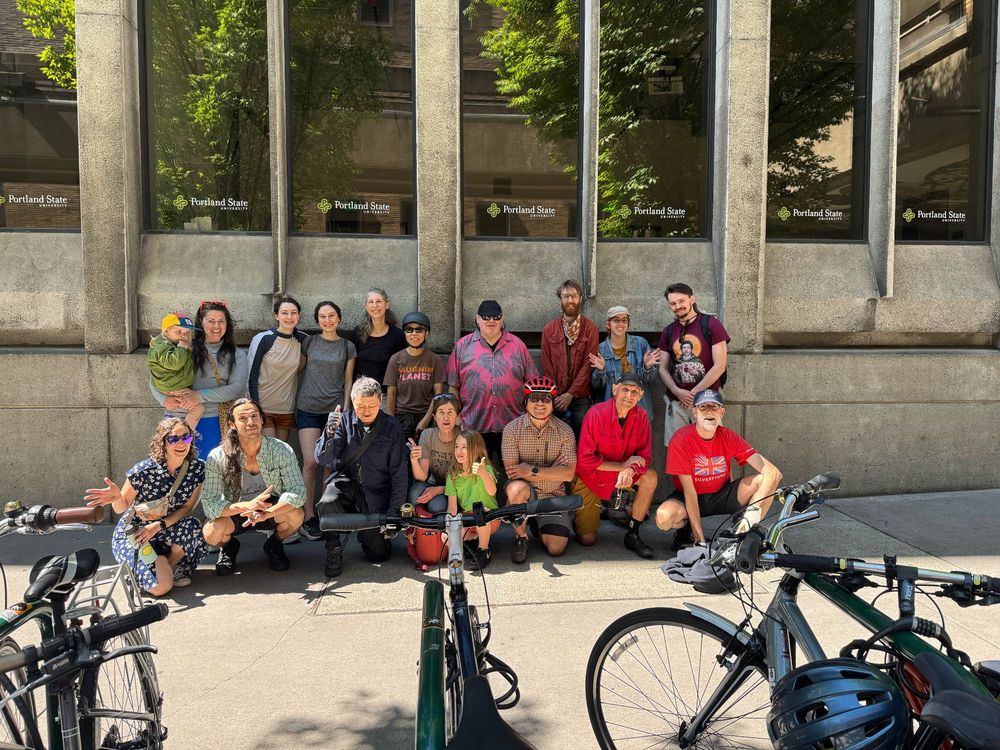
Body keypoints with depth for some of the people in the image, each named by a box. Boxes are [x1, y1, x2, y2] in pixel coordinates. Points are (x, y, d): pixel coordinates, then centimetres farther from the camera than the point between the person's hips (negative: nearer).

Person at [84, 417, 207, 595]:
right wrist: (117, 498, -35)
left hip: (166, 532, 4)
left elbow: (188, 507, -7)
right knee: (161, 586, -24)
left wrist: (159, 525, -22)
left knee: (192, 526, -30)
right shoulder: (144, 471, -22)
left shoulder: (197, 468, -12)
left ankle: (169, 566, 0)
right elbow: (122, 508, -11)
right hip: (133, 534, -4)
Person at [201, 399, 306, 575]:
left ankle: (274, 545, 6)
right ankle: (228, 547, 10)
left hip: (272, 510, 0)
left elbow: (298, 492, -27)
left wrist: (266, 513, -43)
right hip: (234, 513, 0)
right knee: (212, 532, -30)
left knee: (295, 515, -31)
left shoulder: (282, 450, -20)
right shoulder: (217, 457, -20)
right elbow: (208, 503, -24)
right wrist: (246, 506, -41)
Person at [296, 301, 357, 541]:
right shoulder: (309, 343, 8)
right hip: (308, 408, -1)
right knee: (310, 462, -9)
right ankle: (309, 517, -4)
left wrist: (345, 408, 1)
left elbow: (348, 381, 9)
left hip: (335, 409, 1)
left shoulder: (347, 347, 9)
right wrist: (294, 402, 7)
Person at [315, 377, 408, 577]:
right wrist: (329, 433, -30)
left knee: (379, 554, -2)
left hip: (376, 491, 0)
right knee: (327, 504, -34)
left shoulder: (392, 427, -7)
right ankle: (333, 547, -4)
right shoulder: (344, 421, -5)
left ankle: (367, 531, 34)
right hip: (346, 480, 0)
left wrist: (395, 510, -7)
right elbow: (322, 459, -11)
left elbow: (399, 473, -3)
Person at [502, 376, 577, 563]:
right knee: (516, 487, -37)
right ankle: (521, 537, -9)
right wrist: (552, 471, -17)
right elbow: (511, 471, -16)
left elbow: (568, 474, -12)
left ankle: (542, 527, 28)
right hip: (525, 492, -1)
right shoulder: (512, 429, -8)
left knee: (556, 548, -10)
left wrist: (533, 471, -22)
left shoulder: (564, 431, -5)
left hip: (554, 495, 1)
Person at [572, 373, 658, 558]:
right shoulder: (597, 414, -24)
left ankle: (633, 535, -8)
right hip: (590, 479, -4)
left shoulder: (641, 416, -11)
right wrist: (623, 465, -26)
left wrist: (630, 470, -32)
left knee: (650, 477, -24)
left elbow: (644, 455, -10)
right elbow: (585, 460, -24)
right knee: (587, 539, -5)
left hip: (620, 476, 4)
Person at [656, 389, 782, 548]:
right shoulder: (681, 440, -21)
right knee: (664, 516, -35)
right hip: (694, 498, -3)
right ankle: (687, 529, 2)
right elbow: (689, 491, -21)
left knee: (767, 478, -18)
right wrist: (700, 540, -24)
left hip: (722, 495, 3)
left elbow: (771, 471, -19)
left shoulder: (728, 437, -12)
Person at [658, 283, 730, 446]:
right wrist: (678, 392, -8)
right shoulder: (668, 332, 11)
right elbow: (663, 368, 10)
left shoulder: (711, 324, -2)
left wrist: (694, 393, -8)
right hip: (676, 402, 3)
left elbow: (719, 365, -7)